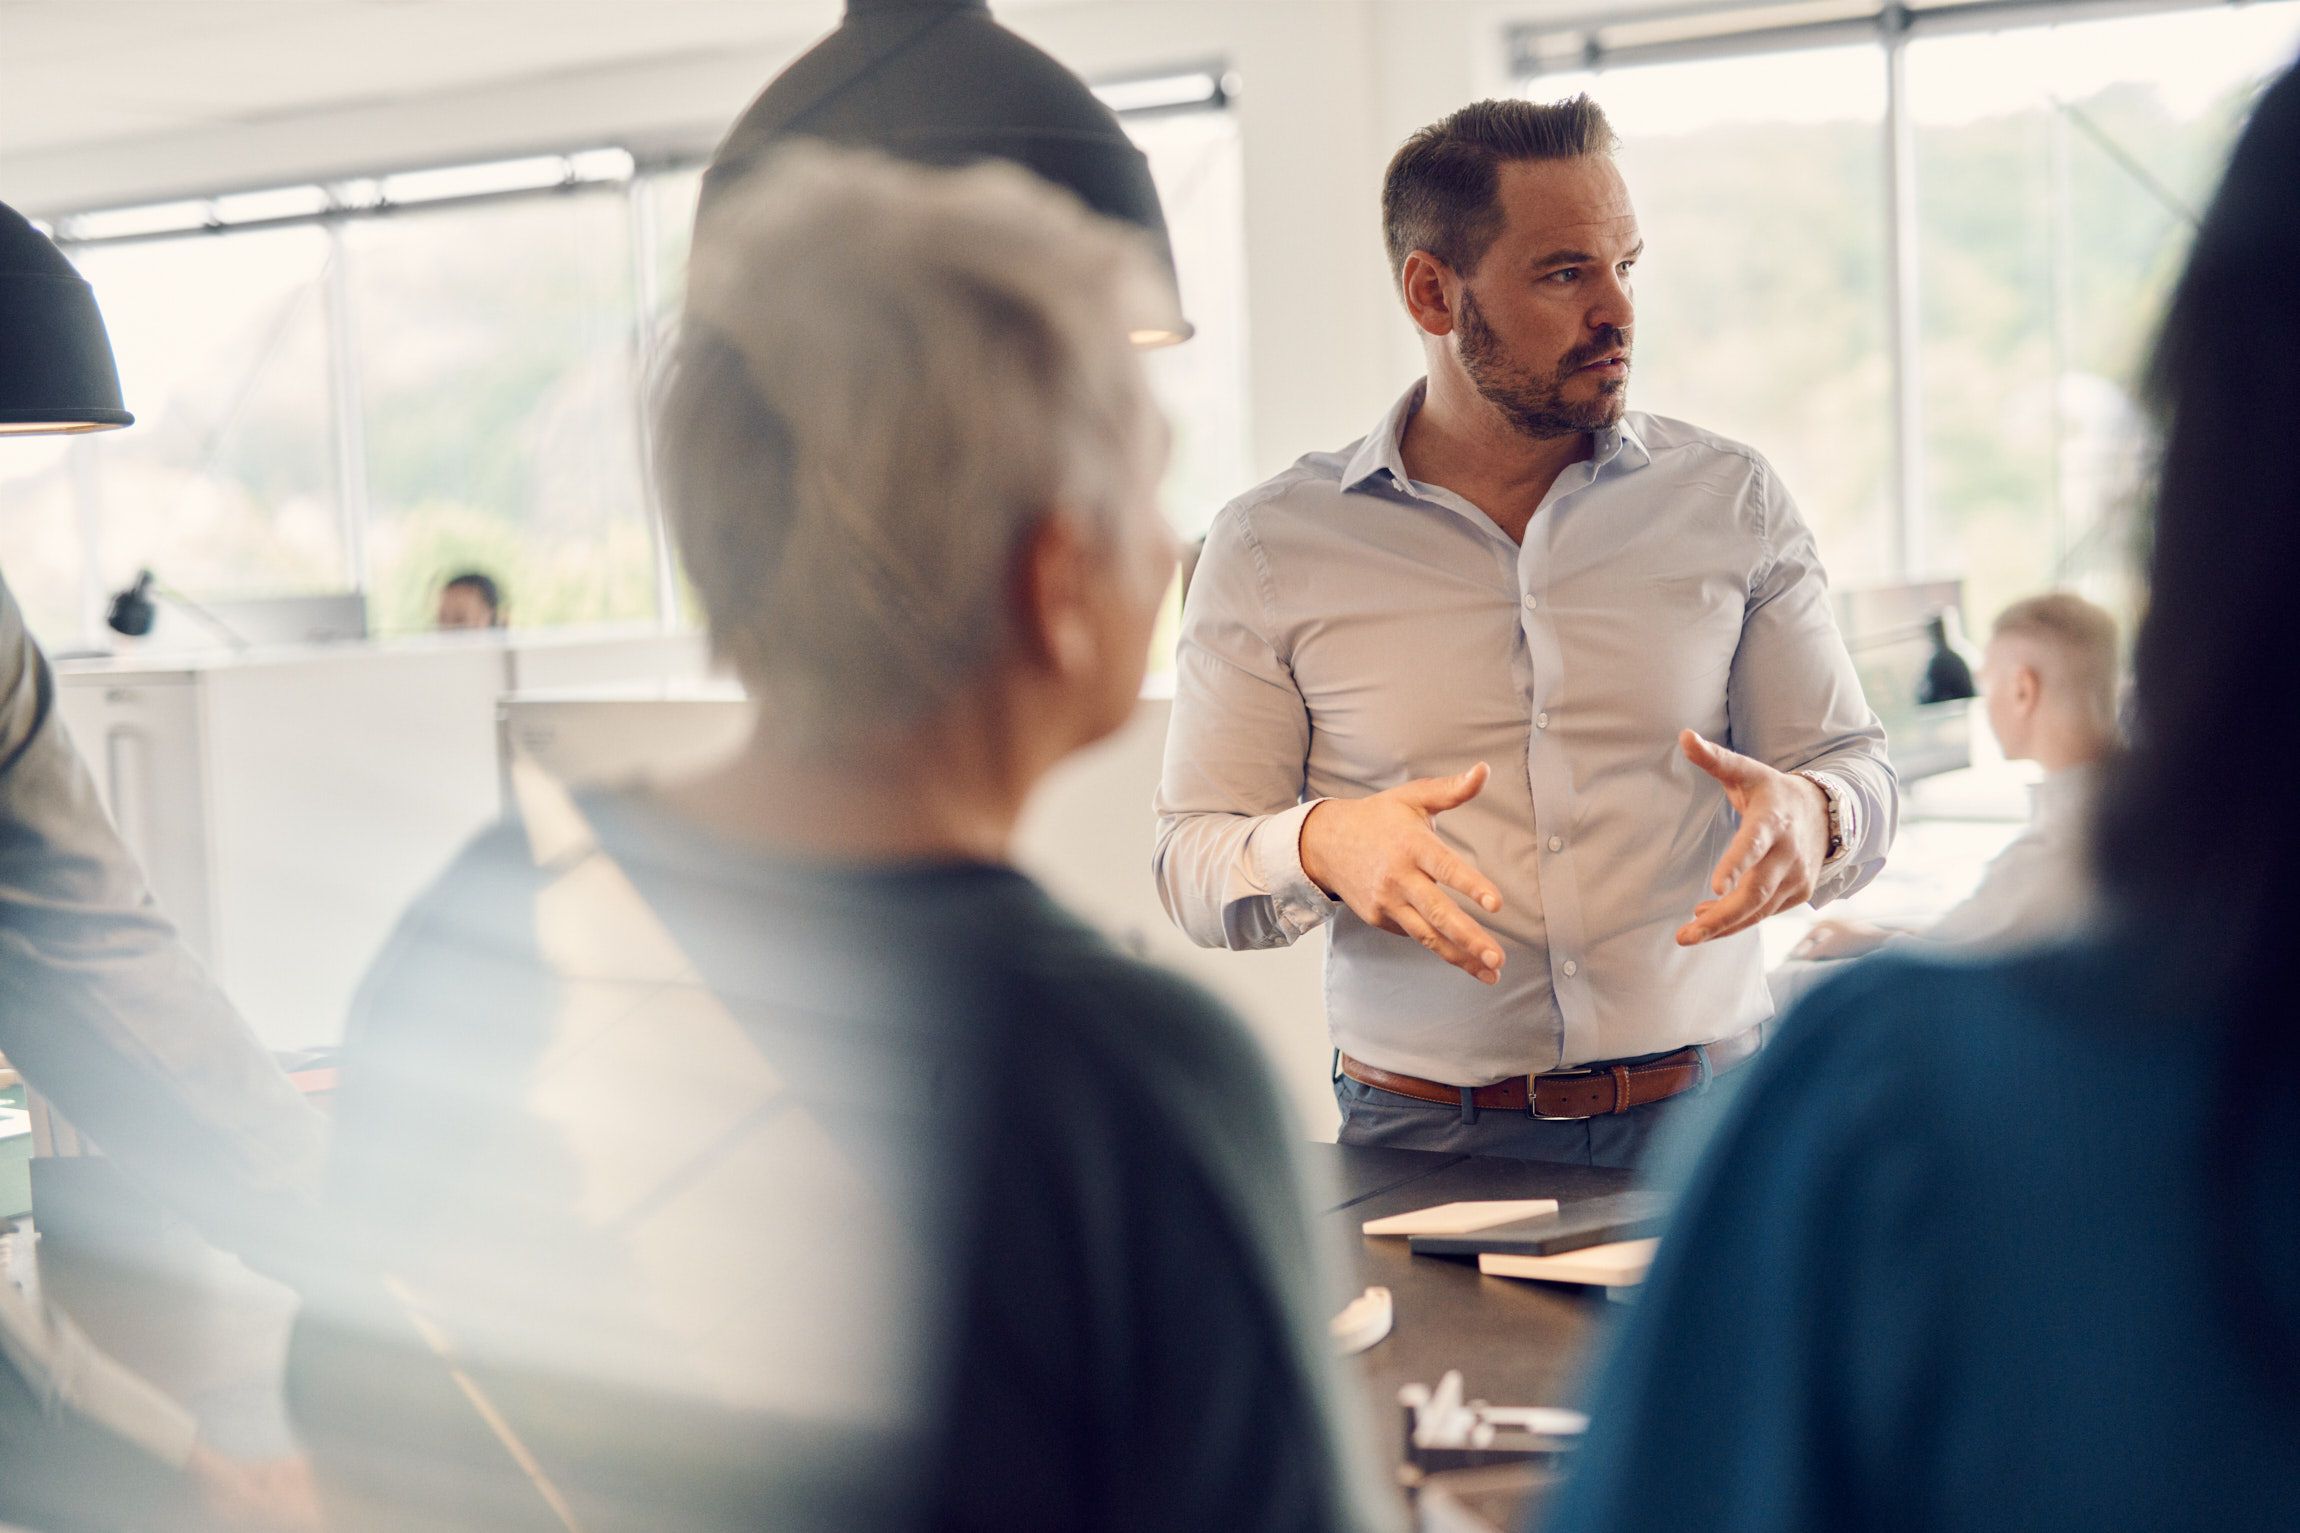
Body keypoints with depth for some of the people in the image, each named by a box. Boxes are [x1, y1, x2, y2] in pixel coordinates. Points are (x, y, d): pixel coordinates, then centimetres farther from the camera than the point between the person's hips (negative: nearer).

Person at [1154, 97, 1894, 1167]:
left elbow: (1851, 763, 10)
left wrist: (1809, 817, -14)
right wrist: (1319, 847, -21)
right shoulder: (1270, 547, 1)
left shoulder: (1731, 502, 6)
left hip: (1705, 1117, 1)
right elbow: (1194, 862, 2)